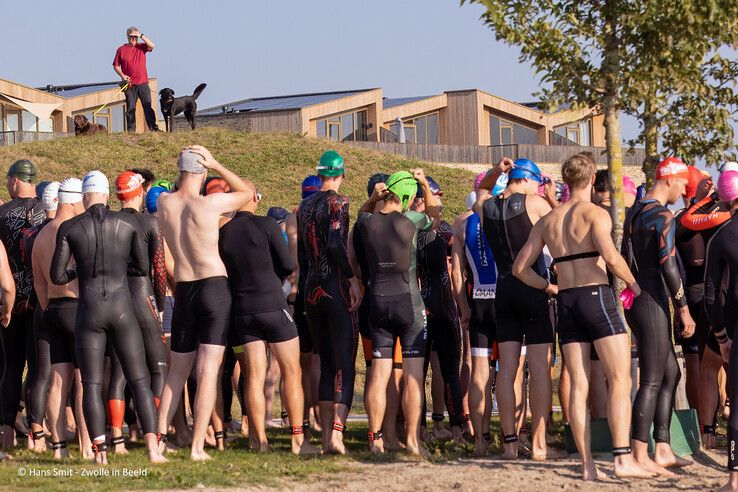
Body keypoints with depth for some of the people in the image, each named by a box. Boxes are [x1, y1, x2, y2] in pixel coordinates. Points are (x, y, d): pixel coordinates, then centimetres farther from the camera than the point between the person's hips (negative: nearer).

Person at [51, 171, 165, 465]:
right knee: (139, 381, 4)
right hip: (122, 308, 1)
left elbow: (57, 277, -1)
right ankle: (153, 447, -8)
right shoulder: (127, 223, 1)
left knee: (92, 385, 5)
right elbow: (142, 268, 10)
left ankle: (100, 452, -2)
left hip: (88, 311, -1)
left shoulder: (69, 228, -2)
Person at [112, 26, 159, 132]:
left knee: (148, 106, -4)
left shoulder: (141, 47, 9)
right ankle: (131, 131, 3)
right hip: (129, 84, 0)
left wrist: (141, 36, -11)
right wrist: (122, 75, -8)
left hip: (143, 83, 0)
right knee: (130, 108, 0)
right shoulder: (121, 50, 7)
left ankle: (153, 128, -5)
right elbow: (116, 65, 8)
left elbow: (152, 46, -9)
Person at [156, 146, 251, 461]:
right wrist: (215, 165, 2)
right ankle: (197, 446, -11)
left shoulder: (164, 203, -1)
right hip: (215, 287, -4)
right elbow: (246, 192, 5)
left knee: (177, 371, 16)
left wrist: (185, 168, 13)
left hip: (182, 290, 4)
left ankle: (159, 437, 13)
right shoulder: (208, 204, -12)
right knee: (208, 371, -6)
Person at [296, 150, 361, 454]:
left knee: (326, 363, 12)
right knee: (345, 364, -7)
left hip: (312, 290, 7)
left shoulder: (305, 205, 13)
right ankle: (336, 431, -21)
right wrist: (352, 278, -13)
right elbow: (336, 244, -20)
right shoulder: (337, 202, -8)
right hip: (336, 289, -7)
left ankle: (326, 434, 9)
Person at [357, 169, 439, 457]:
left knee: (378, 374, 6)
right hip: (408, 301, -4)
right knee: (413, 374, -1)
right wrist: (425, 184, 14)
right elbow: (435, 217, 12)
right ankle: (412, 440, -4)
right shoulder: (409, 220, -10)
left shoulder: (367, 223, -1)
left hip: (378, 301, 4)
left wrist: (373, 198, 7)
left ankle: (375, 439, 7)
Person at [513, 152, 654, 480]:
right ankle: (623, 459, -16)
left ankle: (588, 465, -1)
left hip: (566, 302, 6)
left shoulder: (547, 222, 14)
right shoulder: (595, 213, -4)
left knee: (579, 386, 4)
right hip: (596, 295, -6)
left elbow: (520, 268, 15)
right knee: (620, 380, -5)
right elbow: (610, 256, -19)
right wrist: (633, 283, -5)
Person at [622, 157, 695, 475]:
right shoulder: (663, 216, -13)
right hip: (653, 302, -10)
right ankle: (640, 457, -9)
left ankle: (663, 451, 13)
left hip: (634, 301, 10)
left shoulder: (634, 212, 15)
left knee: (671, 373, 15)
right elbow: (668, 265, -19)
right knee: (652, 380, -8)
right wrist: (684, 309, -14)